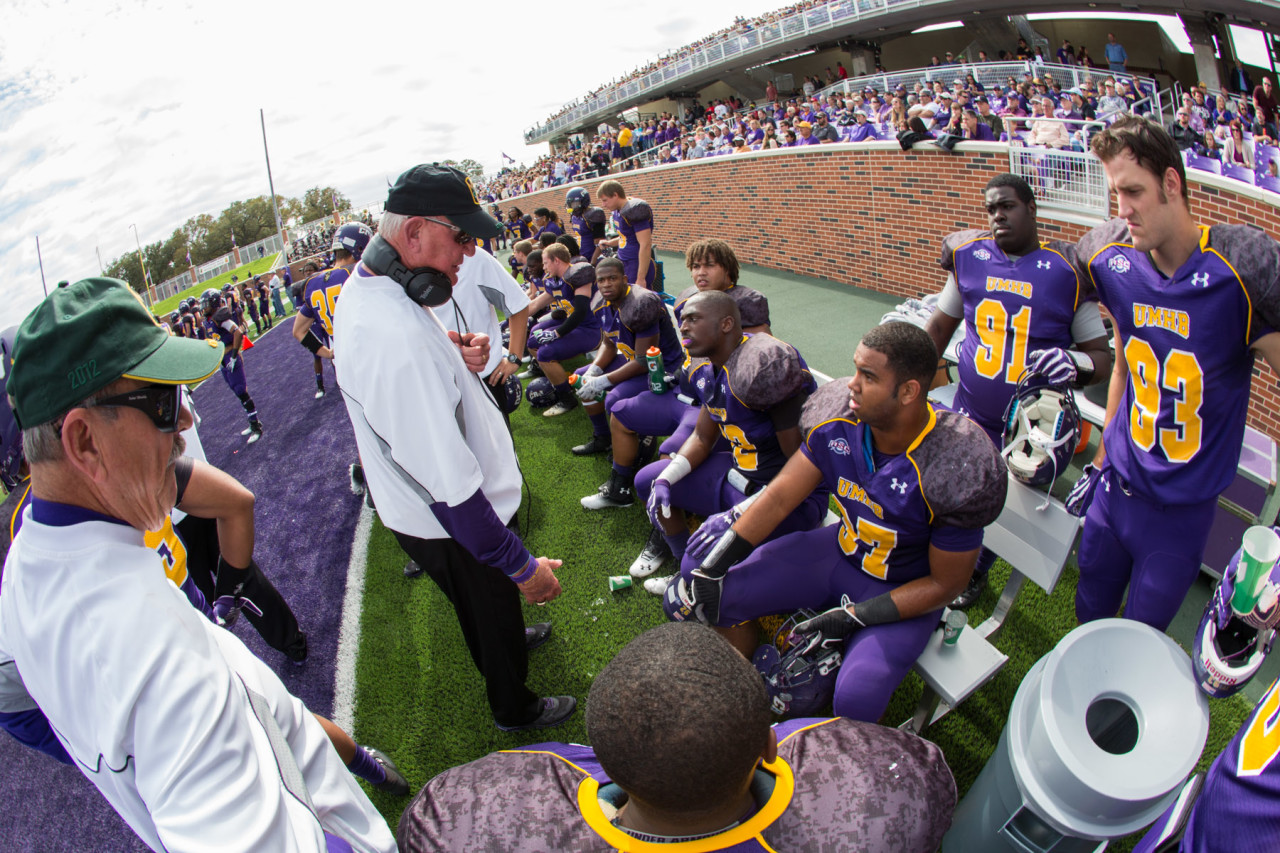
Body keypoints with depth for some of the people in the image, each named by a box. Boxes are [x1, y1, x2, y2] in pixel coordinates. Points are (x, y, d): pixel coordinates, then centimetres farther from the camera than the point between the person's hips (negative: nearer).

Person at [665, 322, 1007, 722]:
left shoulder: (954, 470, -29)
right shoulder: (840, 420, -16)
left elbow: (945, 584, -17)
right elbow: (779, 497, -9)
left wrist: (854, 617, -22)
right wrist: (711, 566, -13)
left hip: (903, 592, -4)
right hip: (840, 549, 5)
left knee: (857, 697, -28)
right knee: (717, 593, -6)